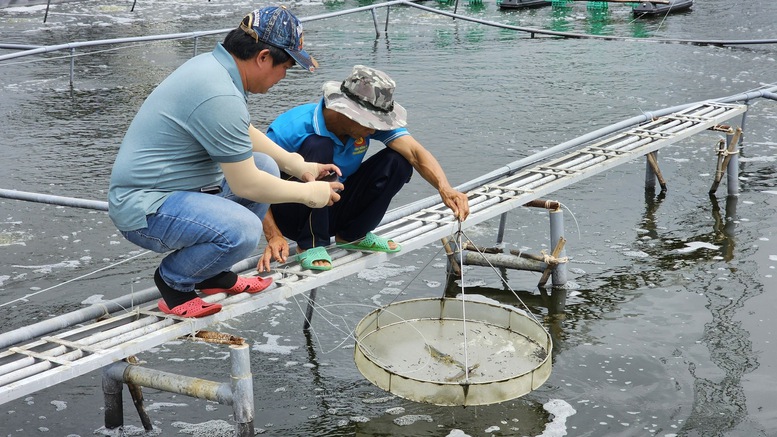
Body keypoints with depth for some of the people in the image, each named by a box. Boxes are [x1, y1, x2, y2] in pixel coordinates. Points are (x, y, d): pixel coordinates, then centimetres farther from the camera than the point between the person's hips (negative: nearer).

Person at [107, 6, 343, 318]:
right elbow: (246, 185, -21)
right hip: (144, 208, -11)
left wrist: (299, 166, 17)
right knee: (243, 230, -31)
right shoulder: (219, 96, -26)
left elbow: (246, 134, 23)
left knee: (266, 166, 9)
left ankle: (213, 273, 17)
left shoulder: (213, 64, 6)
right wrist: (308, 193, -7)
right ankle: (173, 279, 0)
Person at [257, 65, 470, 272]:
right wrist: (274, 236, -39)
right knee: (318, 146, -33)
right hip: (292, 215, -5)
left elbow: (415, 152, -24)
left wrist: (444, 188, -43)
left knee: (398, 161, -15)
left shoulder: (371, 120, -14)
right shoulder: (293, 128, -27)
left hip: (333, 212, 5)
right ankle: (311, 245, -18)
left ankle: (352, 235, 4)